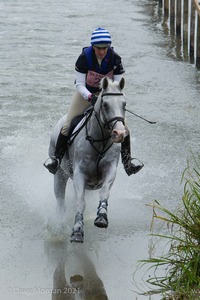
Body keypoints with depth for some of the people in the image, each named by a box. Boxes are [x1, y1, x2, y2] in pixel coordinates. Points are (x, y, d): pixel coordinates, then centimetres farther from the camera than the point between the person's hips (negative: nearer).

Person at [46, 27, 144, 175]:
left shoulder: (115, 59, -20)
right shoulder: (84, 57, -24)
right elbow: (80, 84, -19)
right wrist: (90, 97, -37)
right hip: (86, 92, -1)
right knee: (68, 125, -11)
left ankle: (127, 160, -2)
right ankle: (57, 158, 3)